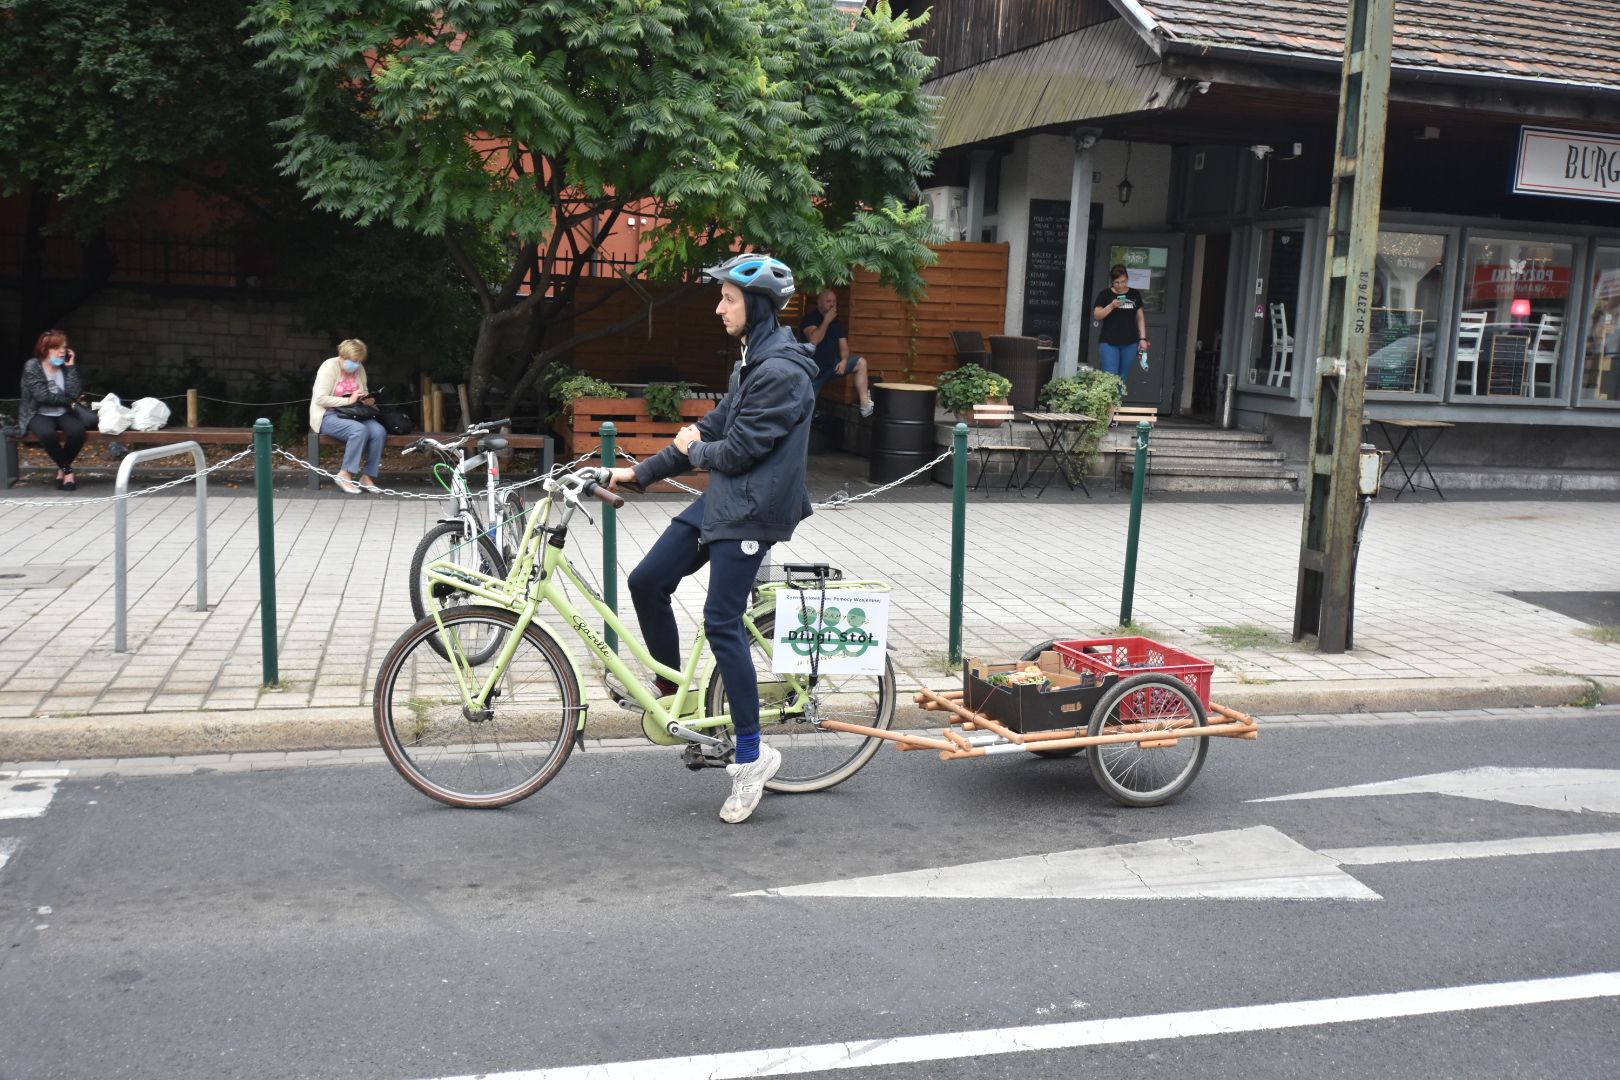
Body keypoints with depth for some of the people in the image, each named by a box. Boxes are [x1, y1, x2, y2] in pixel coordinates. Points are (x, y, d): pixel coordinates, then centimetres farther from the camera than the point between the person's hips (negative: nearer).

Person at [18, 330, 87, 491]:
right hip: (38, 415, -3)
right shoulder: (32, 366, -5)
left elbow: (75, 394, -11)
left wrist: (71, 367, -11)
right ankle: (67, 470, -13)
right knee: (48, 434, -37)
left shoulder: (67, 366, 5)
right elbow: (42, 395, -16)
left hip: (63, 414, 3)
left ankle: (62, 469, -6)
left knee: (78, 430, -30)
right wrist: (69, 400, -8)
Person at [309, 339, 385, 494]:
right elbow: (320, 399, -19)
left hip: (351, 414, 6)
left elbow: (363, 396, 23)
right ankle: (345, 476, -24)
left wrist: (367, 400, -2)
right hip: (327, 416, -6)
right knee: (359, 430, -36)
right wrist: (348, 400, -23)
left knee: (379, 431, -23)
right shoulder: (330, 367, -11)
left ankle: (368, 477, -15)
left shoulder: (359, 369, 9)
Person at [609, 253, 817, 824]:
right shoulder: (753, 360, 15)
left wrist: (694, 449, 0)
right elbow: (712, 428, 18)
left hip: (751, 511, -10)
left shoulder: (782, 373, -18)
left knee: (722, 622, -10)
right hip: (721, 499, 10)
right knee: (646, 582, 6)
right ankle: (672, 694, 23)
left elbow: (739, 451, -20)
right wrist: (640, 473, 17)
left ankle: (751, 753, 0)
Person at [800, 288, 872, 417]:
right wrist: (826, 320, -18)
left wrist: (844, 361, -16)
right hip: (813, 369, -5)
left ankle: (865, 405, -19)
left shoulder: (837, 322, 8)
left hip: (832, 366, 5)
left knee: (861, 362, -12)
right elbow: (813, 340, -25)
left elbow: (844, 347, 6)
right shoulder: (810, 318, -8)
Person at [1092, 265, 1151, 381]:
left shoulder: (1134, 295, 9)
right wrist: (1111, 306, -18)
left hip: (1130, 343, 3)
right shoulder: (1105, 294, 1)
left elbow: (1140, 318, 12)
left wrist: (1143, 338, 5)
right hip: (1109, 343, -3)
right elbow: (1097, 316, -4)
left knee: (1122, 378, 7)